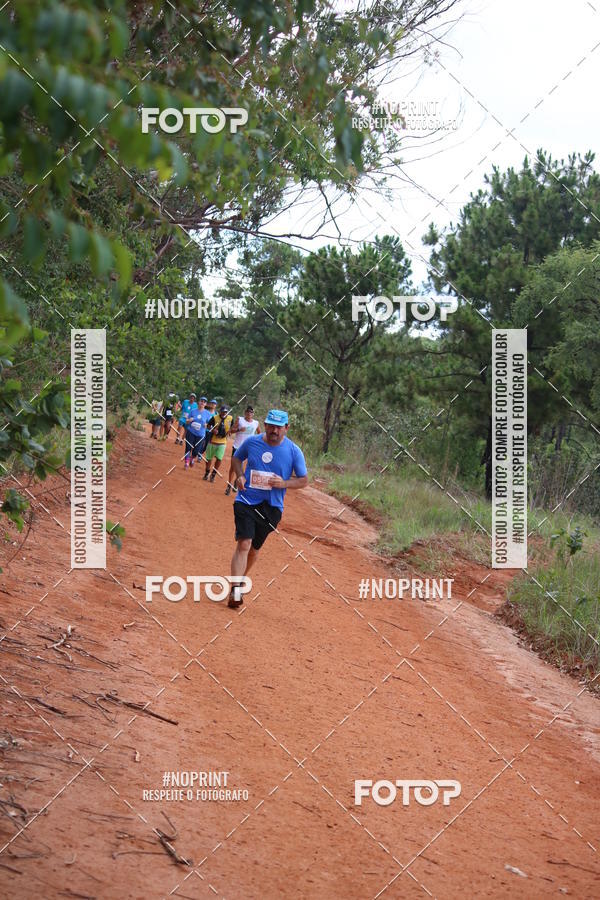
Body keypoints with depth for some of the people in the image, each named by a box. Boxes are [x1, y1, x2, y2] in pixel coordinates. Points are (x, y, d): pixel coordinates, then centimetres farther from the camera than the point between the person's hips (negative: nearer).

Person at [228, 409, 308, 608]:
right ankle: (235, 591, -21)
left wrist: (284, 483, -16)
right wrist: (239, 476, -2)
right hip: (246, 501, -1)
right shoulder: (252, 442, -1)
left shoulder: (294, 451, -4)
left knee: (254, 548, 12)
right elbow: (237, 457, 18)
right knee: (244, 543, -16)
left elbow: (304, 480, 3)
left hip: (272, 507, 1)